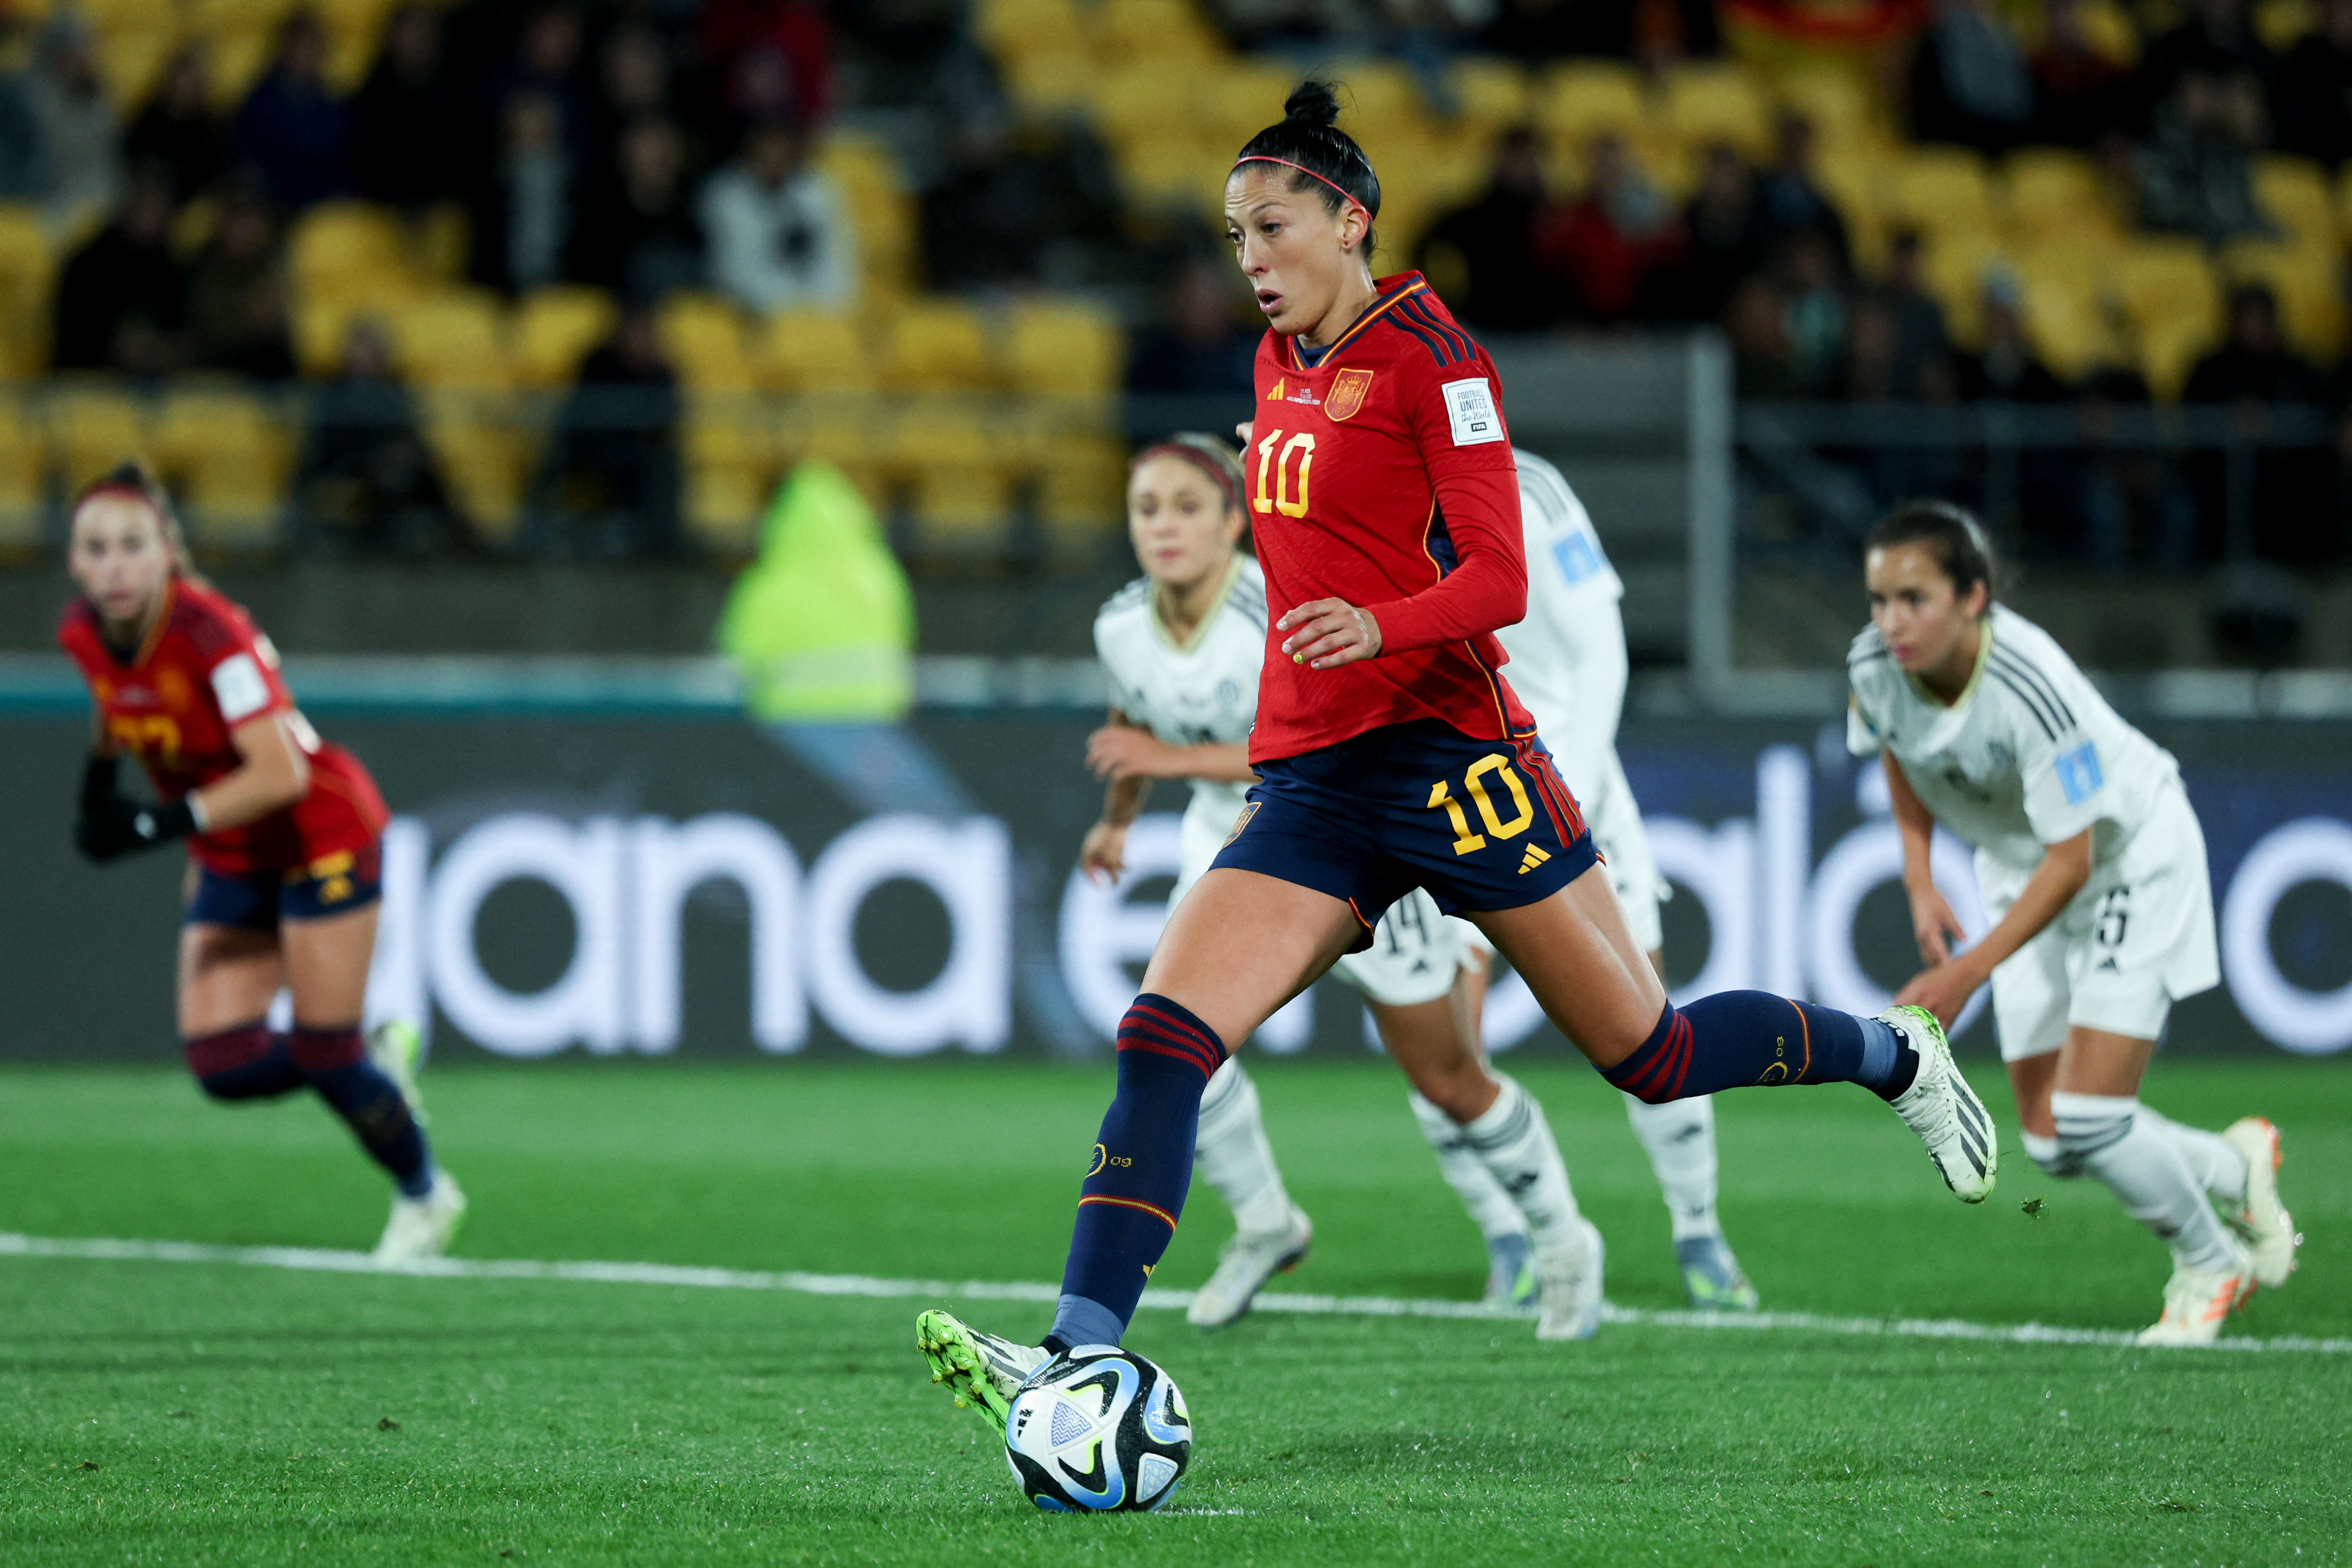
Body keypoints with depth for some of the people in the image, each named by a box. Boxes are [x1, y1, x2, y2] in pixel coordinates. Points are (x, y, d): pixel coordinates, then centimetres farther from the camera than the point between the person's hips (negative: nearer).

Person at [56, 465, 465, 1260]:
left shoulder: (211, 632, -30)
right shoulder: (83, 635, -10)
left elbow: (279, 775, -34)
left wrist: (157, 826, -36)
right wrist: (98, 787, 5)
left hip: (321, 833, -6)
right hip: (230, 860, 6)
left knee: (323, 1054, -6)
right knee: (225, 1066, -7)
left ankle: (425, 1195, 22)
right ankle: (380, 1060, 22)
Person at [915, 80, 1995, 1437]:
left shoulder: (1429, 356, -9)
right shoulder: (1283, 359, 13)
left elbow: (1499, 581, -16)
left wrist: (1376, 627, -34)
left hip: (1446, 750, -6)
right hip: (1309, 773, 6)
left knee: (1650, 1054, 4)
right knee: (1162, 1037, -15)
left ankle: (1894, 1054, 32)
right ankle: (1080, 1356, -25)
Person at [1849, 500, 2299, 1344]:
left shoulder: (2031, 689, -37)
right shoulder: (1875, 668, -19)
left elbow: (2071, 862, -30)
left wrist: (1968, 973, -34)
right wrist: (1920, 881, -3)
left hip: (2130, 854, -6)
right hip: (2019, 866, 6)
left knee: (2089, 1121, -15)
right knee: (2053, 1145, 3)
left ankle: (2210, 1265, 14)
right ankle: (2235, 1167, 32)